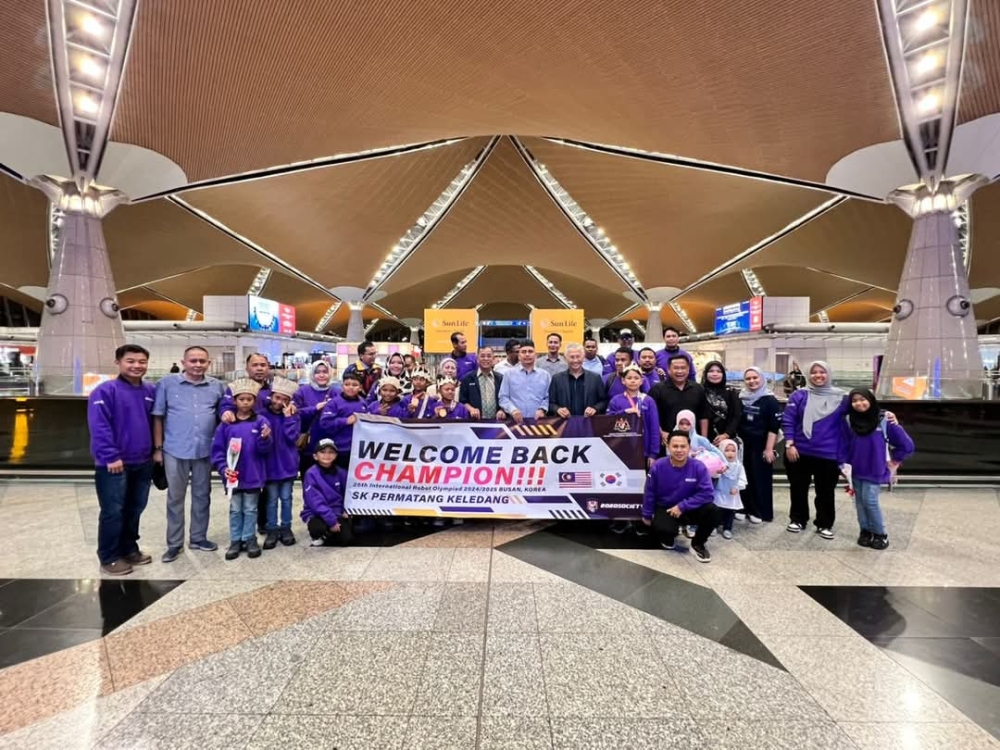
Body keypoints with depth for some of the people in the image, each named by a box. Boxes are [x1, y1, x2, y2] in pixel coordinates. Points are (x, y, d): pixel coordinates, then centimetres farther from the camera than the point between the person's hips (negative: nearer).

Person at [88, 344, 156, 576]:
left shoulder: (151, 391, 7)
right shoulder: (105, 391, -11)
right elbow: (99, 427, -17)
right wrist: (111, 456, -19)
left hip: (143, 463, 6)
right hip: (114, 464, -6)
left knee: (135, 510, 16)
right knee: (113, 512, 3)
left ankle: (129, 549, 31)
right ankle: (109, 558, 17)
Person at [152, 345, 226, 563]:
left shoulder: (217, 386, 3)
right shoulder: (167, 383, -3)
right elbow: (157, 417, -1)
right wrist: (158, 448, -2)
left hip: (205, 450, 2)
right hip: (175, 450, -2)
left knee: (202, 496, 13)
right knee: (175, 498, 9)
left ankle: (198, 538, 28)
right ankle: (174, 543, 22)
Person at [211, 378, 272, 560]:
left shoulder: (261, 421, -6)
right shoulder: (227, 423, -3)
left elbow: (264, 450, -8)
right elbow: (217, 448, 0)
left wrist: (265, 439, -28)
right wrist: (223, 467, -12)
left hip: (253, 475, -1)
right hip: (233, 475, 1)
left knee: (251, 509, 12)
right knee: (235, 510, 14)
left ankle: (249, 539, 25)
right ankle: (235, 540, 26)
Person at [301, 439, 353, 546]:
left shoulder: (340, 473, -1)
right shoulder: (311, 474, -16)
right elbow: (316, 502, -21)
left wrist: (346, 511, -5)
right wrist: (331, 520, -24)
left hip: (336, 513, 4)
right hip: (316, 514, -4)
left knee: (347, 538, -11)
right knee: (319, 528, -35)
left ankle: (328, 534, 22)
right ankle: (317, 537, 4)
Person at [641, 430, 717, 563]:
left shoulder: (698, 467, -17)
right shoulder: (658, 467, -16)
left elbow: (708, 493, -22)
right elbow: (649, 493, -4)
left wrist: (682, 506, -24)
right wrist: (647, 515, 6)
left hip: (690, 509, 1)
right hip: (665, 509, -1)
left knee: (710, 510, -29)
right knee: (664, 530, -33)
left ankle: (697, 544, 1)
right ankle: (669, 538, 11)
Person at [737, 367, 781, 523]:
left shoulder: (770, 400, -5)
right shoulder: (740, 399, 8)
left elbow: (774, 427, -9)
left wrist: (769, 448, -14)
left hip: (760, 447, -4)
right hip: (743, 445, 4)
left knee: (761, 479, 1)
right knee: (744, 478, 7)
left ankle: (761, 512, 12)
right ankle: (746, 508, 19)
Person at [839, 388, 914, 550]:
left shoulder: (884, 421, -11)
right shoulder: (848, 421, -3)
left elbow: (906, 445, -4)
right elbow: (843, 445, 1)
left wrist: (893, 461, 2)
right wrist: (844, 464, -5)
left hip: (874, 470, -3)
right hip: (855, 470, 3)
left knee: (870, 501, -5)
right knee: (860, 501, 9)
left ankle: (880, 534, 13)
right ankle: (865, 531, 23)